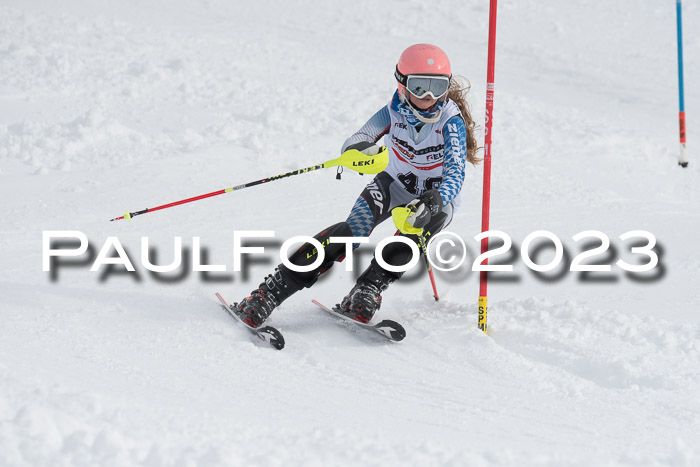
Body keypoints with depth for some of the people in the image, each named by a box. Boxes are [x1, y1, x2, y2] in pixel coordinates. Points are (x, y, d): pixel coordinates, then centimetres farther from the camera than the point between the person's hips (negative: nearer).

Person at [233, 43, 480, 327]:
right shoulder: (395, 110, -16)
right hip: (395, 184, 1)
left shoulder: (451, 122, -24)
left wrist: (432, 203, -57)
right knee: (355, 230, -27)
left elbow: (455, 175, -35)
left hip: (438, 197, 0)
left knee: (424, 223, -38)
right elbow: (354, 143, -20)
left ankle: (367, 292, -36)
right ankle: (270, 293, -31)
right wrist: (356, 150, -47)